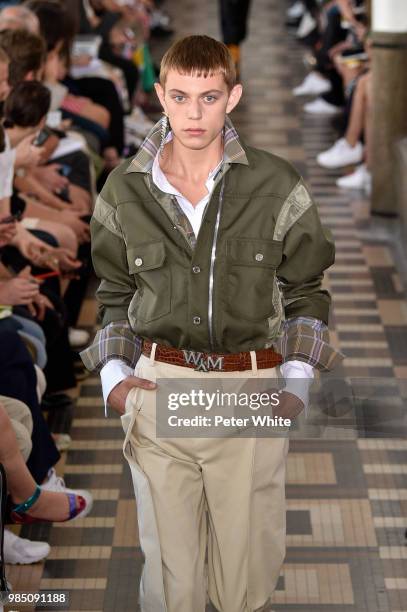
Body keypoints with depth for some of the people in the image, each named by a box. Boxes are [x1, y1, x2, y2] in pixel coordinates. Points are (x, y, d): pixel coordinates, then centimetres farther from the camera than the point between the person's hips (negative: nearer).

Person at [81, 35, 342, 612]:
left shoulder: (277, 186, -2)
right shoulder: (125, 190, 3)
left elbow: (306, 289, 8)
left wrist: (297, 382, 0)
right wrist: (112, 374, 3)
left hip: (251, 390, -1)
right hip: (157, 387, 1)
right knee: (168, 563, 8)